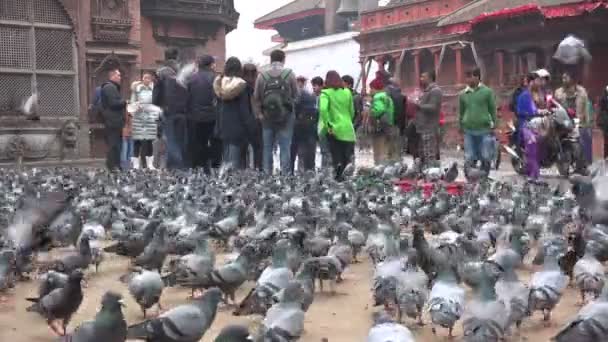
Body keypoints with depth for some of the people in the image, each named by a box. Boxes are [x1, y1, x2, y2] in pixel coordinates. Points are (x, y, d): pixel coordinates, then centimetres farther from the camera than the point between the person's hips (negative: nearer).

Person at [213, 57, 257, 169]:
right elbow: (245, 109, -11)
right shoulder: (241, 85, -12)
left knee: (227, 157, 15)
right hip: (237, 127, -5)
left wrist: (218, 127, 13)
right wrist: (249, 129, -4)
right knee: (235, 159, -3)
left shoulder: (219, 83, 2)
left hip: (224, 126, 5)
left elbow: (218, 106, 7)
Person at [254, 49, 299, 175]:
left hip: (267, 117, 2)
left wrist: (260, 113, 6)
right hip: (286, 117, -2)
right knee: (285, 148, 2)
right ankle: (285, 175, 2)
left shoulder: (261, 76, -3)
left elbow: (256, 97, -3)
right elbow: (295, 95, -3)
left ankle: (267, 174, 13)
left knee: (267, 148, 10)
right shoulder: (290, 75, -6)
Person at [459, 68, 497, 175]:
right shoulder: (463, 94, 9)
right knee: (469, 159, 1)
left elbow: (493, 109, 3)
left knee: (486, 158, 2)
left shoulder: (487, 92, 1)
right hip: (469, 131, 2)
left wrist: (493, 124, 0)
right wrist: (461, 127, 13)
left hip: (485, 131, -2)